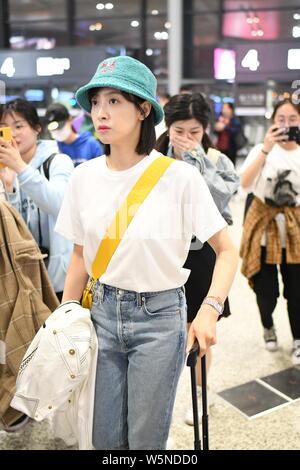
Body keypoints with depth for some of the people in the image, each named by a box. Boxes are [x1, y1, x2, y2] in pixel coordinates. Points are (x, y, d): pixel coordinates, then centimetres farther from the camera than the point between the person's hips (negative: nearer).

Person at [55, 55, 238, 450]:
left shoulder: (179, 176, -15)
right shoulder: (84, 177, -2)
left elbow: (227, 250, -11)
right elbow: (80, 257, 7)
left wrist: (210, 310, -25)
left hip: (160, 317, -3)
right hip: (103, 312, 4)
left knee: (146, 439, 10)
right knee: (105, 438, 16)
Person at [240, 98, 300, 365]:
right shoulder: (262, 149, -3)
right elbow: (245, 183, -19)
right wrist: (266, 149, -27)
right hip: (265, 224, -1)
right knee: (265, 290, 6)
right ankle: (268, 327, 38)